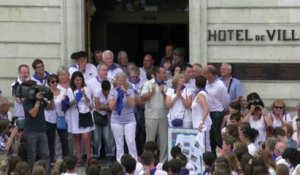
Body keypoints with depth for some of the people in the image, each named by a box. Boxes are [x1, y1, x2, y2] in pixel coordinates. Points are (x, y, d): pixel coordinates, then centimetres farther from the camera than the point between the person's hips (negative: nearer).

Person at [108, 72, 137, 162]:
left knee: (131, 142, -8)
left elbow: (132, 105, -8)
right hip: (116, 121, 1)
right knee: (119, 144, 3)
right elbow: (111, 107, -5)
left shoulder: (130, 91, 1)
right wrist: (117, 96, -14)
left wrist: (126, 94, -19)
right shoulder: (113, 92, 2)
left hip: (129, 120, -1)